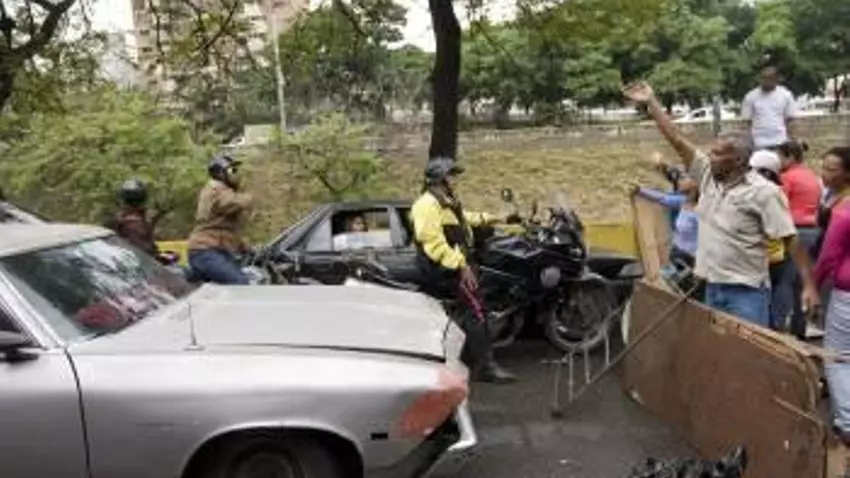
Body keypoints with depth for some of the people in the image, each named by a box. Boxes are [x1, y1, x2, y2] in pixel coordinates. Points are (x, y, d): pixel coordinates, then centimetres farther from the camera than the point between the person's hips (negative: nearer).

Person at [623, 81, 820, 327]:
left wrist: (809, 286, -17)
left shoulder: (764, 191, -13)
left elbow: (791, 240, -13)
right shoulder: (708, 175, 4)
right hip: (712, 287, 7)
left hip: (747, 292, -7)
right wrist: (651, 102, 1)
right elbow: (678, 141, 3)